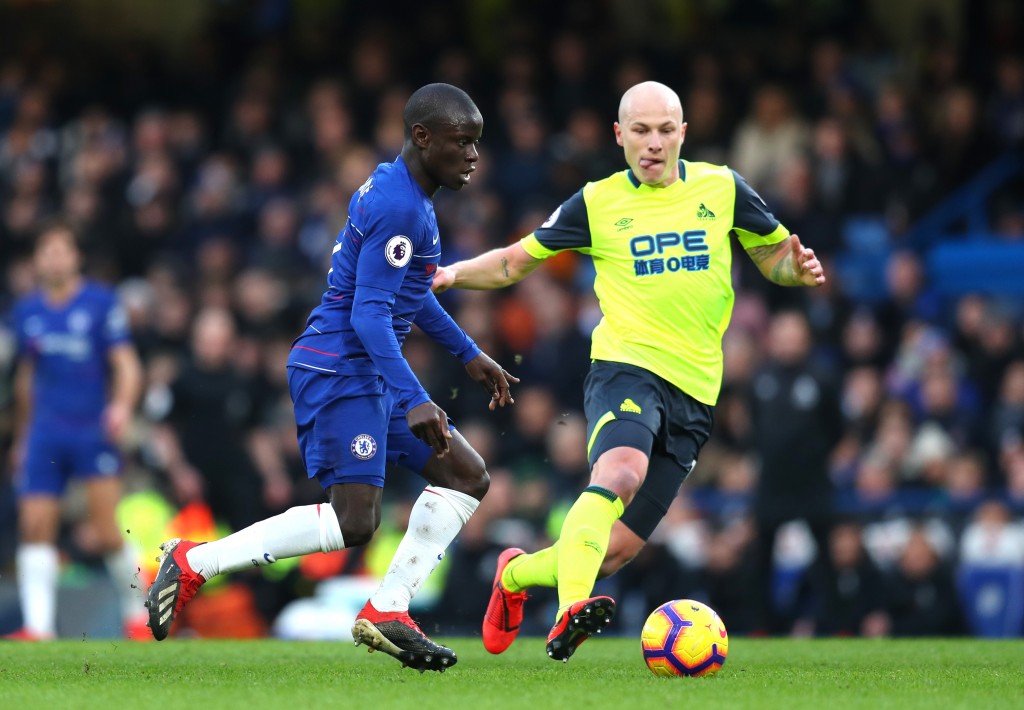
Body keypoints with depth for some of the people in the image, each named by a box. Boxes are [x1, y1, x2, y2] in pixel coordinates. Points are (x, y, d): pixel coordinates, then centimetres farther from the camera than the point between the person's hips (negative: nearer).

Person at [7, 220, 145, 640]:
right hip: (45, 435, 4)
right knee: (35, 527, -7)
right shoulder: (27, 312, 10)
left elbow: (126, 364, -4)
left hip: (94, 429, -4)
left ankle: (137, 614, 9)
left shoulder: (101, 303, -3)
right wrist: (21, 439, 23)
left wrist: (122, 404, -24)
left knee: (107, 533, -10)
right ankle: (38, 625, -8)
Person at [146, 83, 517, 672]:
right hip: (340, 369, -11)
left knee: (467, 477, 8)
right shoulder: (398, 207, -18)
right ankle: (195, 561, -9)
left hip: (371, 375, 11)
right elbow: (369, 314, -24)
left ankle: (387, 612, 5)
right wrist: (415, 402, -30)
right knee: (355, 522, -18)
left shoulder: (401, 189, 14)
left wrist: (469, 354, 32)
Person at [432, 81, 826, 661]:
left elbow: (774, 256, 19)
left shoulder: (720, 189, 10)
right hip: (627, 367, -3)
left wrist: (797, 266, -5)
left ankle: (516, 574, 29)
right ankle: (570, 610, -50)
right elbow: (518, 260, 14)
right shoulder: (598, 203, 6)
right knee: (621, 473, -37)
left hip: (694, 392, 3)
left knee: (618, 549, 1)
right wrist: (453, 274, -1)